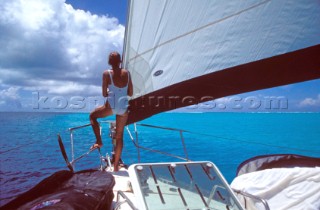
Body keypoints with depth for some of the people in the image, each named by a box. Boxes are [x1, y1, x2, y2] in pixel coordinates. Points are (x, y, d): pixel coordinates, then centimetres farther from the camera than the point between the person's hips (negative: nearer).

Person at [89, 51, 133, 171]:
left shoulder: (107, 73, -3)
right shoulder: (127, 73, 6)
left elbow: (104, 94, -2)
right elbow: (130, 93, 9)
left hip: (111, 106, -3)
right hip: (124, 107, 4)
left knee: (92, 116, 26)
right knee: (119, 136, 13)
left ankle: (99, 141, 17)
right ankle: (116, 165, 19)